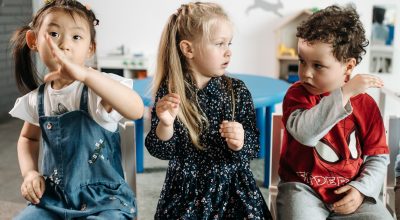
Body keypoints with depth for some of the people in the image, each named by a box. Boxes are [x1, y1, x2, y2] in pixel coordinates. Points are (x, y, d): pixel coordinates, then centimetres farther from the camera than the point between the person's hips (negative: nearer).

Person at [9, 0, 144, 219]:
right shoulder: (36, 99, 3)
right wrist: (30, 172, 3)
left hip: (104, 200, -4)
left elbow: (136, 110, -35)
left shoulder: (99, 87, -14)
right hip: (52, 198, 4)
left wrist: (85, 74, -46)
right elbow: (28, 137, 23)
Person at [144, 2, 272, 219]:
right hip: (186, 190, -1)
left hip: (233, 188, 1)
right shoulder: (168, 91, -7)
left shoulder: (237, 90, -4)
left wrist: (240, 144, -23)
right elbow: (161, 151, -5)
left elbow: (253, 147, -2)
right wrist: (165, 125, -24)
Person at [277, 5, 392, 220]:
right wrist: (344, 94, -28)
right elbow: (304, 132, -28)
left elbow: (378, 156, 7)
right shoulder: (297, 94, -6)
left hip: (350, 191, 3)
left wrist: (362, 189, -10)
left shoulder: (366, 104, 1)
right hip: (303, 188, -3)